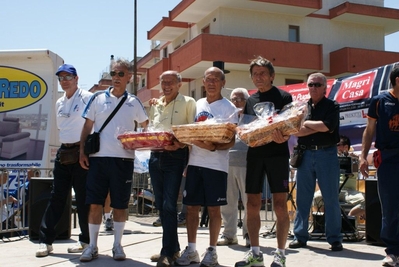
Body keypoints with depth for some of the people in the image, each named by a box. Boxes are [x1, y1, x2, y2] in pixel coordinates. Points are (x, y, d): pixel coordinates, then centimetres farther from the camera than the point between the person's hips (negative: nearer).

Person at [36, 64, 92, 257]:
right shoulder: (59, 103, 16)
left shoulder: (87, 98, -7)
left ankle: (86, 240, 12)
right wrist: (64, 145, 17)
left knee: (83, 198, 0)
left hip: (82, 152, -6)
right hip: (63, 153, 6)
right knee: (56, 197, 6)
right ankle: (45, 240, 9)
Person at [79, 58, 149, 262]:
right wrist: (82, 151, -1)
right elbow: (87, 126, 7)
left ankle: (117, 245, 18)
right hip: (98, 157, 0)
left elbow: (147, 126, 14)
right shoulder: (98, 98, 6)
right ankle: (92, 246, 13)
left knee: (120, 205, 6)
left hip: (123, 159, 0)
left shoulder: (134, 102, 9)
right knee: (95, 203, 2)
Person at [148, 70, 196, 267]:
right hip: (155, 156, 7)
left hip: (175, 157, -7)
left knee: (169, 205, -10)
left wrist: (182, 144, -25)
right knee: (160, 205, 10)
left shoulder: (188, 103, -1)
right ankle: (173, 247, 23)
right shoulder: (155, 105, 18)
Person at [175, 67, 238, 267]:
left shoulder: (228, 108, -2)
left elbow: (231, 141, -7)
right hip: (194, 163, 5)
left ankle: (212, 250, 14)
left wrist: (213, 147, -24)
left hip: (216, 164, -5)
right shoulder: (197, 105, 13)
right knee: (191, 206, 7)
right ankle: (191, 250, 17)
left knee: (213, 208, 2)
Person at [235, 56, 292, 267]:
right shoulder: (250, 101, 14)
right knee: (252, 203, 4)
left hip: (277, 154, -5)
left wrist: (282, 137, -25)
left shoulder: (283, 97, 0)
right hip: (254, 154, 5)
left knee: (280, 204, -4)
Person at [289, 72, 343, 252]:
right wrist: (319, 127, -12)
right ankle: (300, 236, 14)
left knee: (331, 198, 0)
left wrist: (306, 123, -4)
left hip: (326, 154, -3)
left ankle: (335, 238, 9)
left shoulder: (332, 106, 3)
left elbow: (327, 125, -14)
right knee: (302, 198, 6)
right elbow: (295, 131, -2)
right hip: (305, 154, 3)